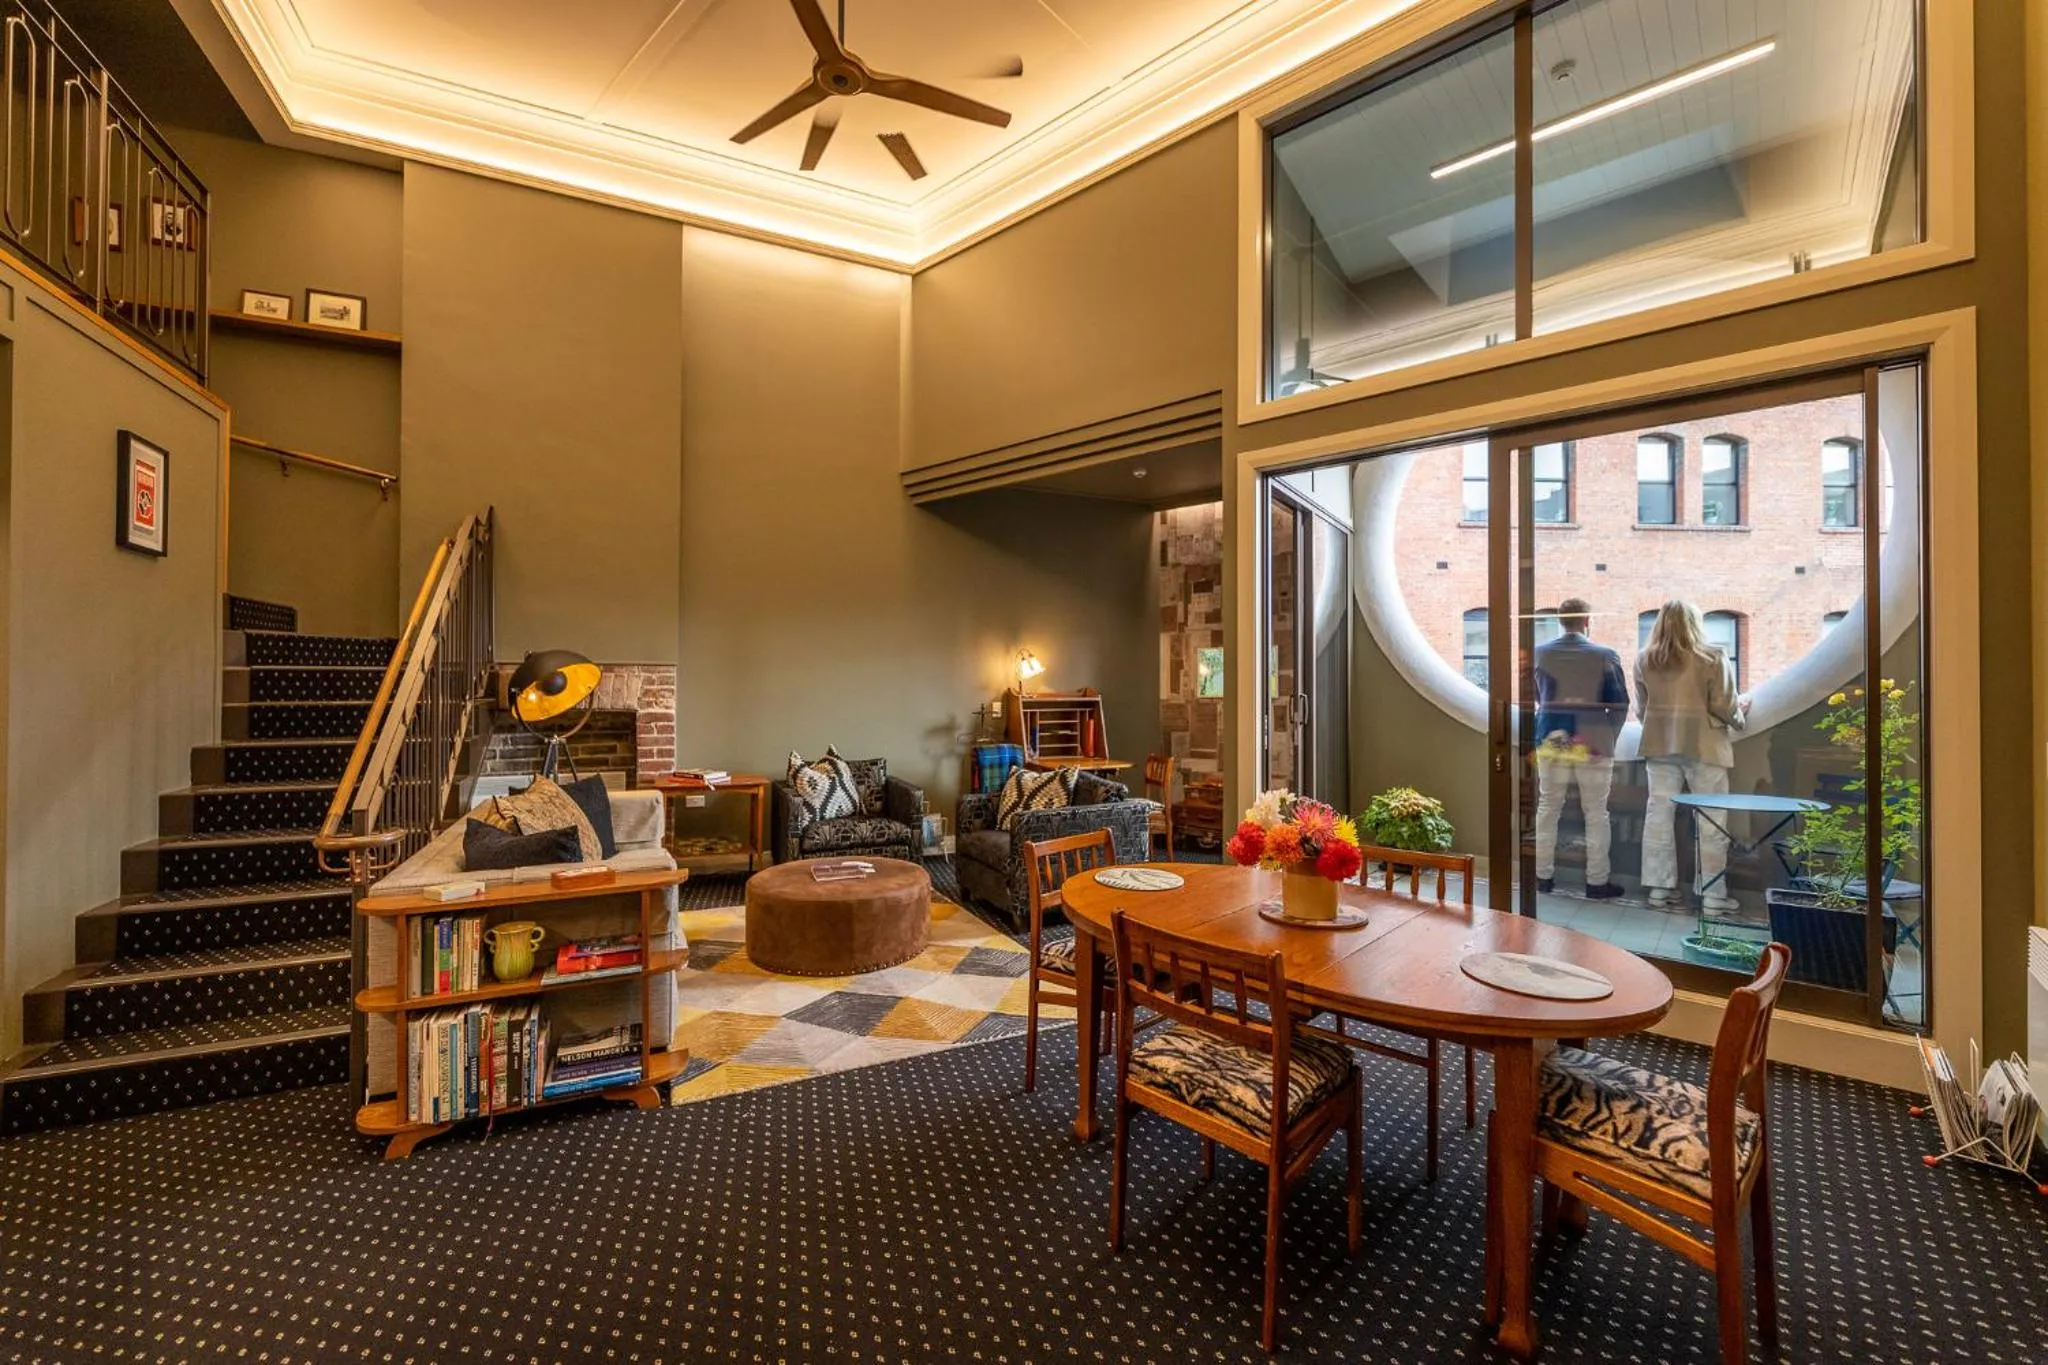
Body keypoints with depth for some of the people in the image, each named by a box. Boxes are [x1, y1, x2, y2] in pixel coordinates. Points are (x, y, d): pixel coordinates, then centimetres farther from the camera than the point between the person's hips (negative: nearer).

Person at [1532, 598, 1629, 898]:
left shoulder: (1540, 653, -1)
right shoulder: (1605, 656, -8)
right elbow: (1619, 704, -3)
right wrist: (1608, 739, 10)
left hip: (1552, 742, 2)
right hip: (1593, 745, -2)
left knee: (1548, 809, 11)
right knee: (1596, 814, 7)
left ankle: (1543, 876, 17)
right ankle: (1597, 882, 13)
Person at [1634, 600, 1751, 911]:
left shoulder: (1644, 659, 3)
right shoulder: (1713, 657, -7)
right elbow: (1725, 707, -7)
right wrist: (1741, 715, 14)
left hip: (1660, 746, 3)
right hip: (1703, 746, -3)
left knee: (1659, 815, 7)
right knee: (1710, 820, 5)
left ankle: (1659, 886, 11)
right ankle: (1712, 892, 9)